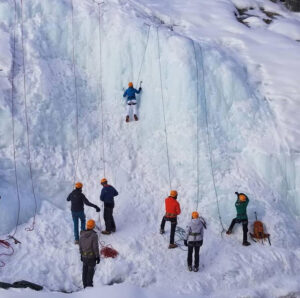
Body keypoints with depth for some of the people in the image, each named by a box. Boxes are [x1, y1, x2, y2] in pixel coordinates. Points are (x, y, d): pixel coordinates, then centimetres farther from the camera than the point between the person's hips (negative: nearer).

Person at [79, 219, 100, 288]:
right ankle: (89, 285, 14)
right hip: (92, 256, -5)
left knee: (85, 270, 17)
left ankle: (85, 284, 26)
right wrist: (98, 257, -9)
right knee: (90, 271, 8)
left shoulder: (82, 234, -5)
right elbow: (95, 247, -19)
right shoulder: (94, 235, -21)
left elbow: (80, 246, 4)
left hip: (84, 256, 5)